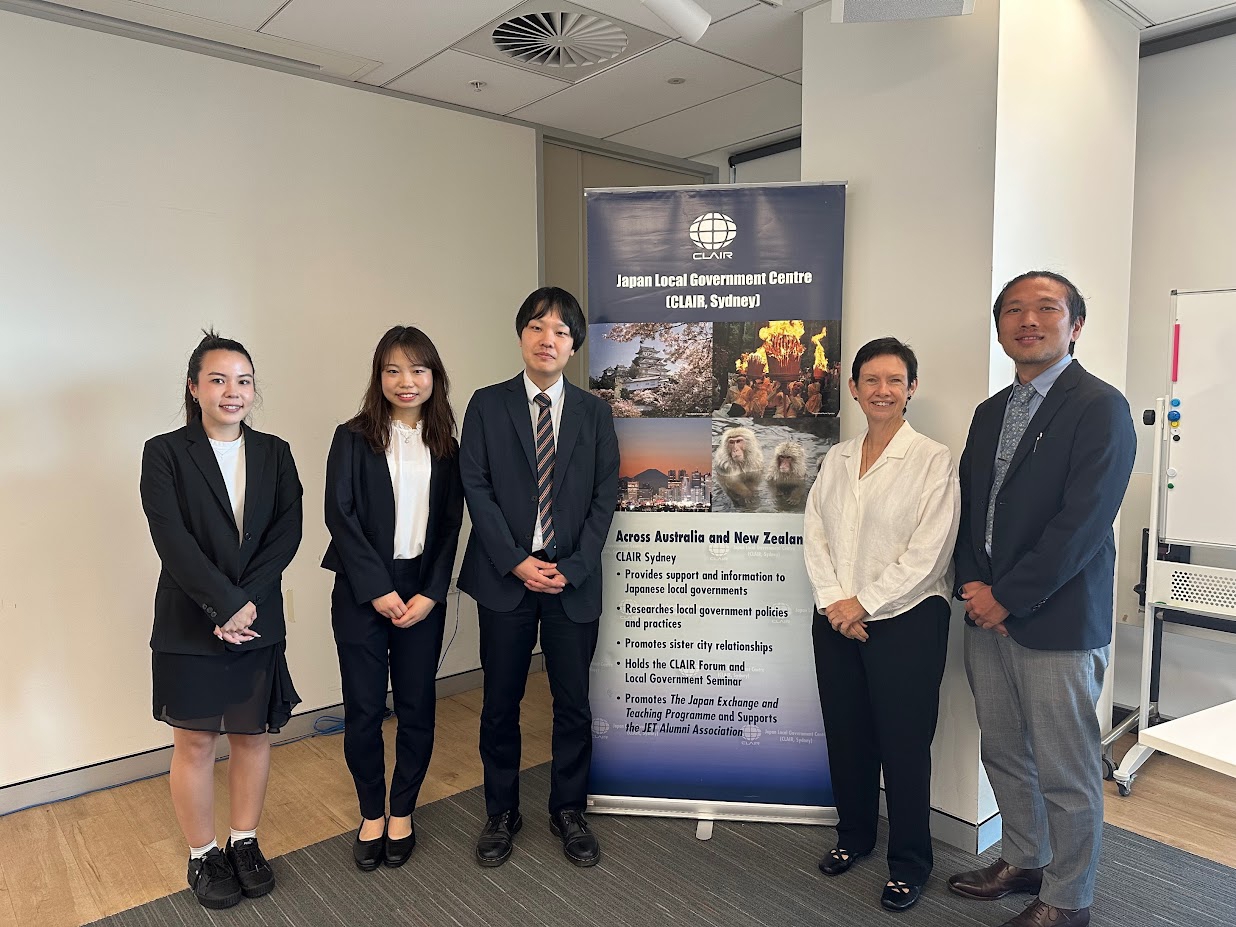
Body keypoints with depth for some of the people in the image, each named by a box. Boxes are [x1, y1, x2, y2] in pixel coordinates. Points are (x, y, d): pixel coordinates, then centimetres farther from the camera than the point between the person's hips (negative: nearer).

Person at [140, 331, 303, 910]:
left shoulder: (274, 453, 5)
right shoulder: (165, 453, -5)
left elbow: (287, 533, -4)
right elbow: (173, 541, -14)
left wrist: (247, 600, -15)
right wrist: (226, 605, -20)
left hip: (259, 619, 3)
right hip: (190, 624, -3)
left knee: (254, 734, 13)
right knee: (195, 743, 9)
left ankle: (245, 842, 32)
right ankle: (202, 856, 28)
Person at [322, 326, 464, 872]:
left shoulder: (444, 444, 6)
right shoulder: (353, 438, -1)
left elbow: (450, 525, 3)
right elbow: (340, 516, -8)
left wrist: (430, 592, -7)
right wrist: (377, 589, -13)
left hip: (423, 593, 2)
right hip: (361, 592, -2)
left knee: (417, 706, 8)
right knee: (364, 708, 6)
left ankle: (402, 812, 28)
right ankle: (371, 814, 27)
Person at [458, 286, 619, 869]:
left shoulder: (595, 413, 6)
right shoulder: (487, 405, 3)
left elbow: (604, 497, 1)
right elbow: (476, 489, -3)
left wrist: (571, 567, -9)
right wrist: (517, 562, -11)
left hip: (573, 579, 1)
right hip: (505, 577, -1)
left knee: (573, 701, 9)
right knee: (500, 702, 9)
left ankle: (568, 811, 29)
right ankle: (500, 813, 29)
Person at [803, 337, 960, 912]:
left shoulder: (933, 460, -7)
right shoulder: (836, 459, 9)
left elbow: (927, 553, -13)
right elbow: (814, 535, 5)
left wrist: (863, 605, -13)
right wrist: (833, 602, -9)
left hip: (906, 621, -4)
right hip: (837, 621, 5)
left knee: (904, 742, 5)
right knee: (846, 734, 14)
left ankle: (910, 862, 24)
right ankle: (854, 834, 36)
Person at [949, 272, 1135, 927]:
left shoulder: (1100, 408, -10)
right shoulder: (990, 412, 13)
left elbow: (1081, 523, -17)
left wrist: (1005, 598, -15)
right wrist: (972, 585, -1)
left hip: (1057, 621, -6)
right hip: (989, 613, 7)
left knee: (1066, 774, 7)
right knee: (1004, 756, 18)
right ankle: (1023, 860, 39)